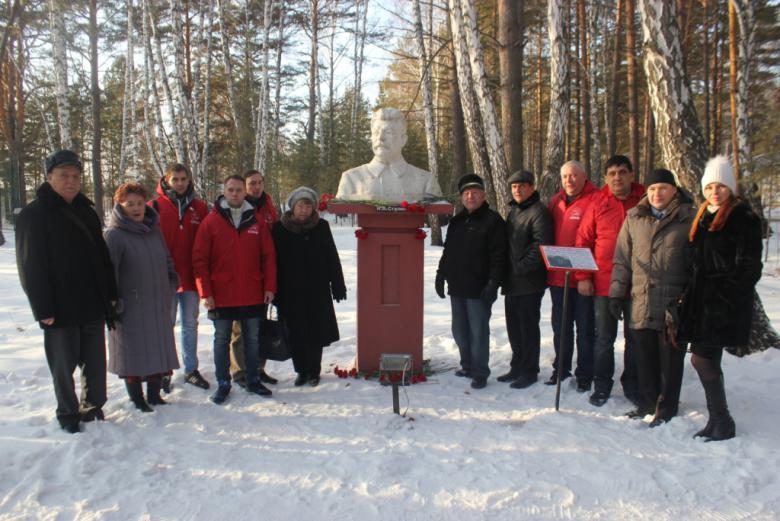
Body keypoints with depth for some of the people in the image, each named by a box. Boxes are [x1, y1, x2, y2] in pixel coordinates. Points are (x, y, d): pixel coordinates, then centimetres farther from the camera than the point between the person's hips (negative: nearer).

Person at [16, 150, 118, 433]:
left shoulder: (86, 211, 10)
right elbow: (30, 267, -11)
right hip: (61, 309, -5)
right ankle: (68, 414, 23)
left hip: (93, 304, 5)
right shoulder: (33, 215, -8)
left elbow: (102, 256, 14)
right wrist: (42, 308, -16)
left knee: (95, 361, 12)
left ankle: (93, 406, 29)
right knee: (64, 364, 6)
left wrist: (110, 294, 10)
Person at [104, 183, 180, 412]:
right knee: (133, 353, 5)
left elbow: (167, 261, 20)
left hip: (158, 306, 6)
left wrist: (171, 286, 13)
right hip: (130, 309, -6)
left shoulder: (154, 230, 9)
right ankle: (137, 400, 21)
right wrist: (113, 304, -16)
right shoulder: (114, 235, -12)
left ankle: (154, 395, 28)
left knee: (159, 351, 12)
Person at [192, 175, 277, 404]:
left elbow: (269, 256, 5)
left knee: (252, 339, 12)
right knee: (221, 340, 8)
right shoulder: (211, 221, -2)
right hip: (221, 296, -2)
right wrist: (205, 292, -10)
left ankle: (253, 380, 25)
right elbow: (199, 259, -4)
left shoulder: (257, 221, 5)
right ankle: (223, 384, 19)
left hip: (253, 296, 2)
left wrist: (269, 287, -2)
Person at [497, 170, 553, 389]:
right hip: (511, 282, 9)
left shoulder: (538, 212, -10)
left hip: (529, 283, -9)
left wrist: (522, 267, -18)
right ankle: (517, 367, 27)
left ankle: (529, 371, 11)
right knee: (514, 326, 15)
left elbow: (541, 245, -20)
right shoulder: (513, 211, 18)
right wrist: (506, 272, 13)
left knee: (528, 327, 0)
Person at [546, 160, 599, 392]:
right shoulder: (555, 202, 10)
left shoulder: (594, 200, -9)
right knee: (560, 327, 16)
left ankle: (585, 375, 16)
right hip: (557, 277, 6)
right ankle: (561, 368, 30)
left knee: (585, 328, 4)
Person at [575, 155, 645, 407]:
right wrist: (583, 277, -5)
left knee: (635, 337, 11)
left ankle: (632, 385, 25)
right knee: (604, 337, 9)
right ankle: (602, 386, 20)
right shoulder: (598, 203, 1)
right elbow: (583, 240, 1)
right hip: (603, 282, 0)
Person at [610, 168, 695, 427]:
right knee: (645, 357, 11)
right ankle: (648, 402, 27)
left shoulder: (688, 220, 1)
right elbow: (622, 259, 12)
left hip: (674, 303, -3)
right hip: (641, 301, 3)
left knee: (670, 357, 5)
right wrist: (617, 293, 9)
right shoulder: (634, 218, 10)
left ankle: (666, 408, 18)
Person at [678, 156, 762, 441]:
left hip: (724, 303, -7)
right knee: (708, 359, 9)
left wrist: (725, 295, -17)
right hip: (702, 299, 7)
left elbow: (749, 268, -11)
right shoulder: (703, 217, 15)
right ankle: (717, 421, 21)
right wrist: (691, 297, 11)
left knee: (702, 359, -8)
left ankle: (722, 423, 6)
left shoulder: (744, 218, -7)